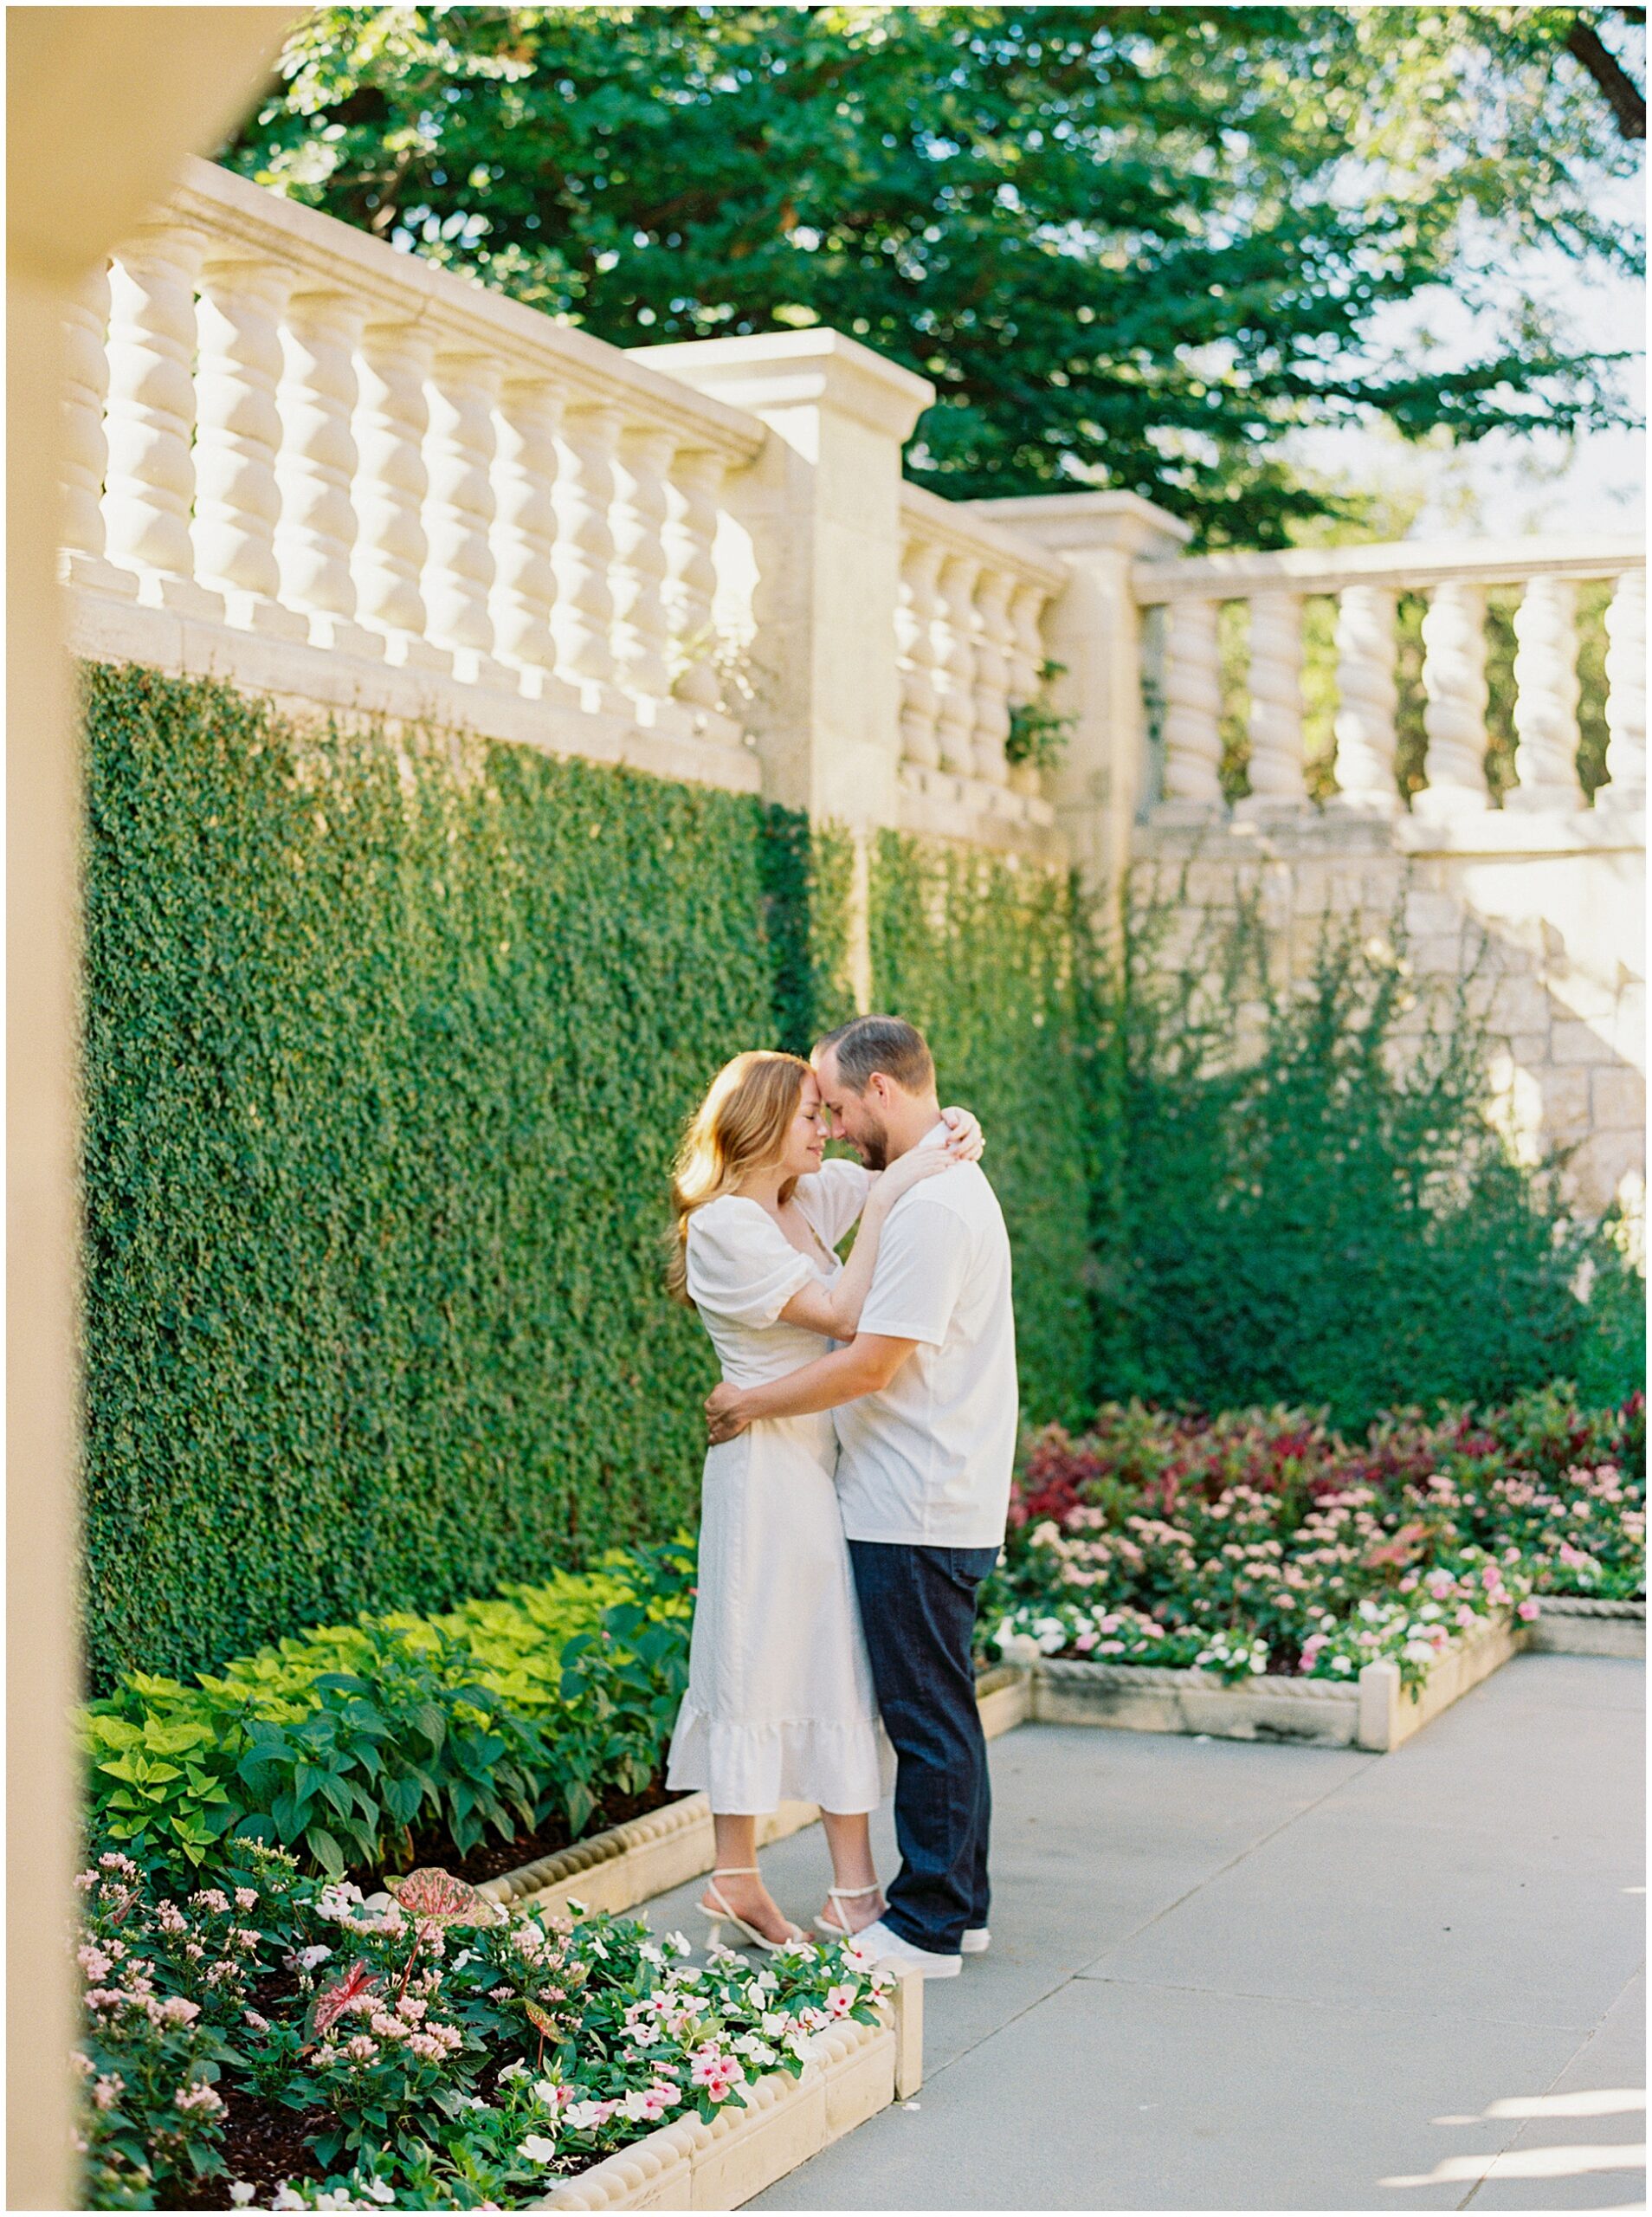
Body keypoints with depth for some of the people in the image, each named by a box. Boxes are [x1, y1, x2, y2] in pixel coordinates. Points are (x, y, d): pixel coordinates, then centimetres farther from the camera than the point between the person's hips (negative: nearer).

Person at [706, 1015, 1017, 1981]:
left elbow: (871, 1365, -21)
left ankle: (927, 1928, 5)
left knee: (929, 1716, -3)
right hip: (942, 1503, 10)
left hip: (918, 1512, -10)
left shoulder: (930, 1206, -19)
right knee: (940, 1711, 16)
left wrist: (753, 1404, -10)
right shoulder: (956, 1184, 14)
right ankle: (960, 1902, 25)